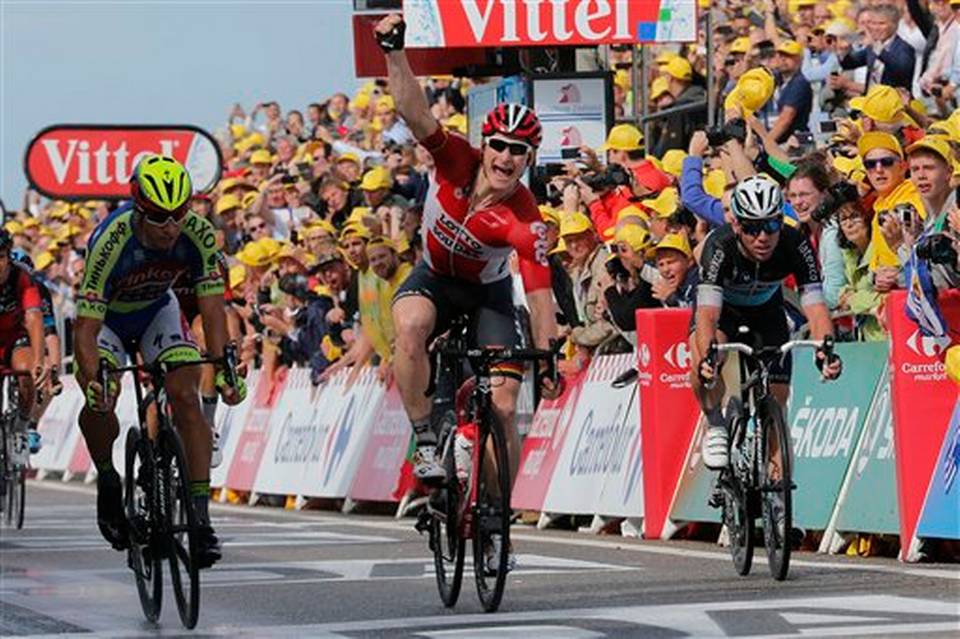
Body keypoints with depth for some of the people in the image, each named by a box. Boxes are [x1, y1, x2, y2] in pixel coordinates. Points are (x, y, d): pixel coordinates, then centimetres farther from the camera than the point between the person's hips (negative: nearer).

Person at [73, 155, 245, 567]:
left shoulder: (198, 235, -28)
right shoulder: (111, 242, -37)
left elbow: (211, 308, -25)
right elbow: (86, 328, -37)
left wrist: (223, 367, -40)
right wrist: (94, 379, -53)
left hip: (157, 311, 2)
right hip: (106, 318, -2)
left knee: (185, 395, -19)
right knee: (100, 401, -26)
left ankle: (200, 517, -16)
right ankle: (107, 479, 5)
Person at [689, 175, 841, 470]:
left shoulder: (795, 246, -33)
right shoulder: (720, 247, -39)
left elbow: (815, 307, -39)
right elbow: (708, 313, -47)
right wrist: (707, 356, -68)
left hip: (766, 308, 3)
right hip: (722, 306, -3)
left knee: (777, 400, -5)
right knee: (704, 365, -33)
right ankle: (715, 427, -7)